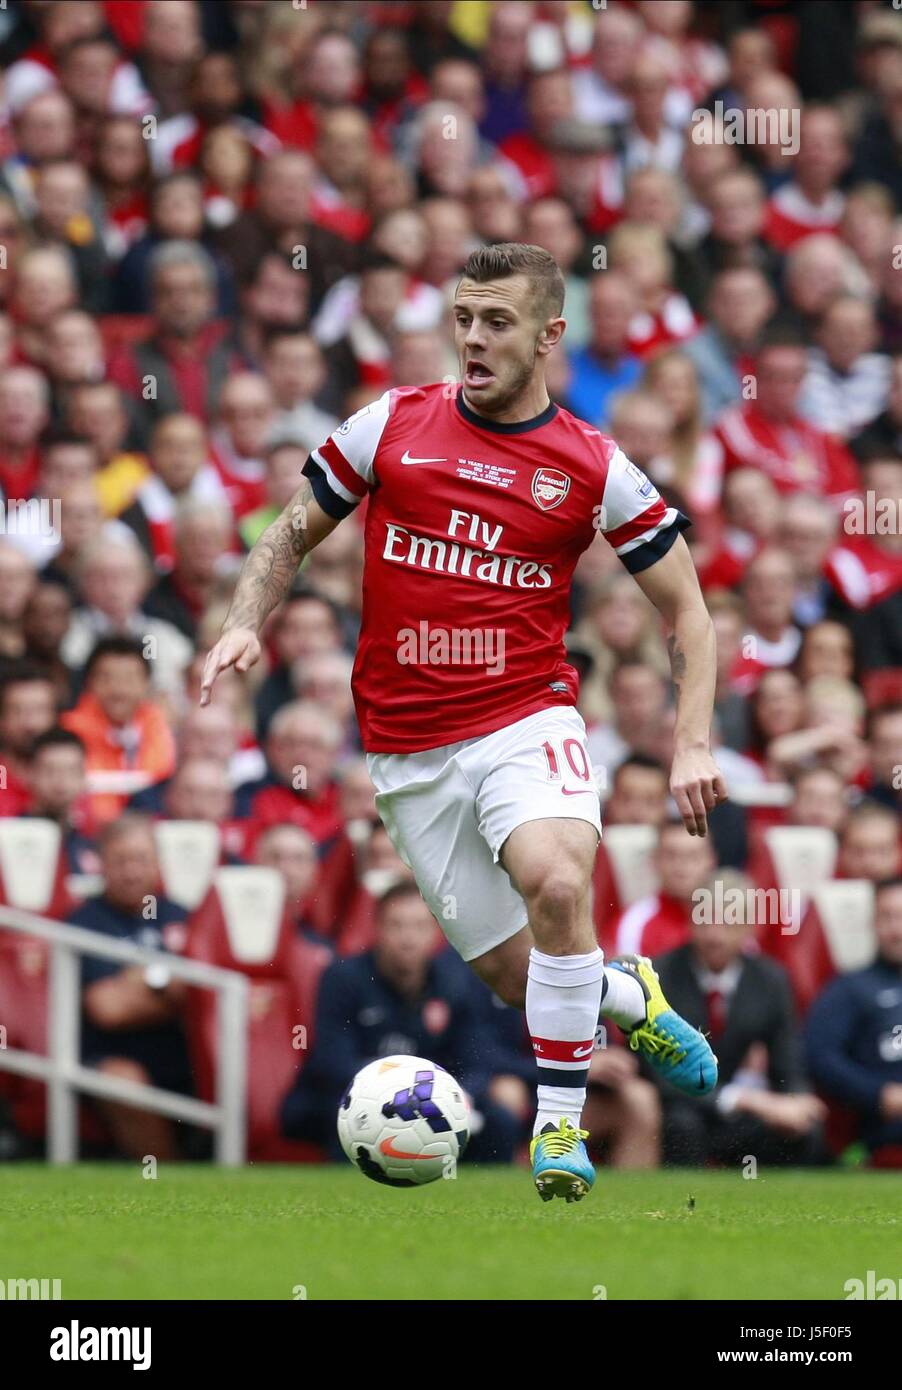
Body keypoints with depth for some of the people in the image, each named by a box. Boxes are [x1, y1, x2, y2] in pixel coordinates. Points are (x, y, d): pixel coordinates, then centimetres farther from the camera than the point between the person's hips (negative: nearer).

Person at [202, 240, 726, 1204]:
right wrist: (246, 624, -5)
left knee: (557, 882, -33)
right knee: (515, 976, 2)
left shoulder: (595, 468, -1)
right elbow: (291, 535, 13)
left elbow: (685, 609, 7)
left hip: (526, 721, -2)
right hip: (408, 749, 2)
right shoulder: (389, 427, 1)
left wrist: (693, 745, -5)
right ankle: (633, 998, 37)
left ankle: (560, 1126, -20)